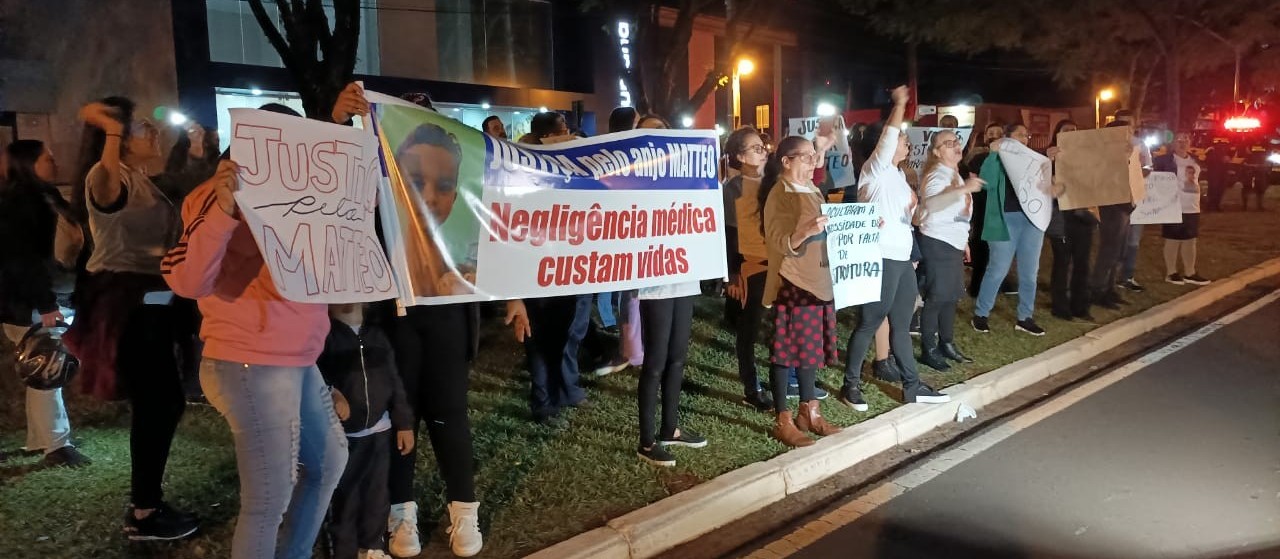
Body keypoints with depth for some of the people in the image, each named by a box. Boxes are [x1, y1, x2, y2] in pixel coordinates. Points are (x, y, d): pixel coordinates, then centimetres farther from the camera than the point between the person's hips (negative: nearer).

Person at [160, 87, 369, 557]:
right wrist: (223, 208, -34)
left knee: (328, 461, 23)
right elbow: (187, 281, -22)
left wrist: (338, 123, 9)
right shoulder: (224, 199, -11)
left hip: (297, 361, 10)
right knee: (269, 500, -4)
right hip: (252, 366, -10)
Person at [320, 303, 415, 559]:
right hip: (341, 435, -5)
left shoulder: (377, 333, 8)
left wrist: (404, 423, 10)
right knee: (343, 498, 3)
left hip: (378, 430, 5)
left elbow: (394, 381, 11)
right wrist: (330, 394, -34)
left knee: (376, 495, 15)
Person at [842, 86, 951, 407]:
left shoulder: (899, 175, 19)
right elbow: (888, 137, -22)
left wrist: (912, 207, 9)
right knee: (869, 323, -3)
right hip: (881, 258, -9)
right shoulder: (876, 169, -6)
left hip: (902, 258, 9)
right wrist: (900, 104, -19)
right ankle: (850, 385, 6)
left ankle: (912, 387, 17)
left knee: (901, 325, 12)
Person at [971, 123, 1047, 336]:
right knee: (998, 270, -3)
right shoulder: (998, 160, 1)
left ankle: (1025, 318, 16)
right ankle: (980, 314, 10)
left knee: (1029, 272, 7)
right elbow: (986, 183, -16)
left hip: (1032, 219, 5)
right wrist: (993, 153, -17)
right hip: (1006, 219, -5)